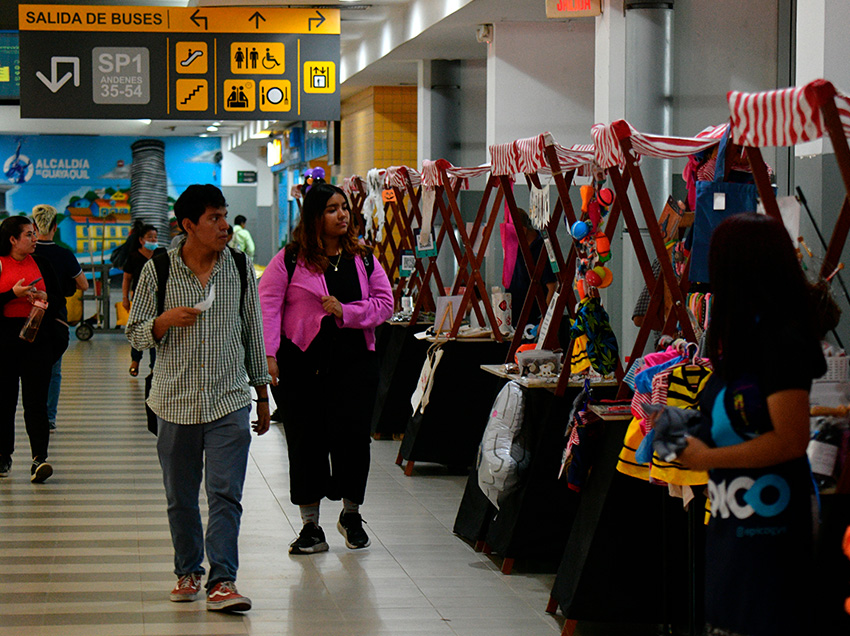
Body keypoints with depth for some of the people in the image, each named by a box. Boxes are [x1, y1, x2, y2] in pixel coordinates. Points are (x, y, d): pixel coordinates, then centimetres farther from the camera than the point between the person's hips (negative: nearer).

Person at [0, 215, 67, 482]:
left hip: (38, 338, 1)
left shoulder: (41, 263, 10)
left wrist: (45, 298, -6)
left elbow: (60, 298, 14)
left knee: (36, 400, -6)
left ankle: (39, 458, -13)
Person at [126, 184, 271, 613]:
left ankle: (222, 581, -7)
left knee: (226, 494, -9)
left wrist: (262, 394, 15)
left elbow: (253, 332, 13)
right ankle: (187, 572, 25)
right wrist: (165, 320, -17)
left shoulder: (241, 268, 4)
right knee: (181, 497, 9)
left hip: (230, 400, 0)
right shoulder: (157, 271, -1)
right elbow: (136, 335, 4)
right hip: (176, 401, 0)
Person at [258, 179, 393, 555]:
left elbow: (385, 303, 8)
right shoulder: (290, 259, -1)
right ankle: (311, 526, 12)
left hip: (353, 361, 2)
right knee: (306, 441, 2)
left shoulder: (362, 259, 9)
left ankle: (351, 513, 16)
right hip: (302, 363, -2)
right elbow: (268, 305, -5)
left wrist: (346, 312, -8)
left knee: (353, 433, -6)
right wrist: (268, 354, -15)